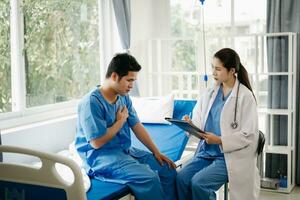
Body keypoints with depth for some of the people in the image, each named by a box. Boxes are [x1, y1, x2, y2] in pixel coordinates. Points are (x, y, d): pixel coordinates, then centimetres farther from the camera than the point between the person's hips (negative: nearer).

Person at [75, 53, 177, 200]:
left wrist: (156, 152, 5)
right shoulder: (91, 102, -18)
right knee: (149, 178, -27)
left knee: (168, 170, -2)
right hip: (100, 157, -8)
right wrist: (121, 121, -9)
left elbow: (137, 126, 11)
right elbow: (97, 142, -21)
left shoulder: (124, 97, 7)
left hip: (125, 150, 8)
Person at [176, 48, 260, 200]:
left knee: (198, 182, -24)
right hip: (206, 152, 5)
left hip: (231, 156, -5)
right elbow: (200, 123, 11)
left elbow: (250, 135, -11)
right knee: (181, 178, -18)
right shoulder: (210, 93, 9)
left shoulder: (245, 96, -8)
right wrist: (190, 124, -12)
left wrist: (220, 141, -19)